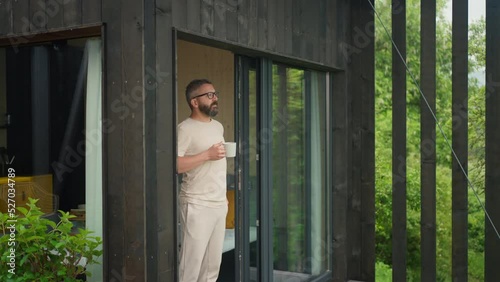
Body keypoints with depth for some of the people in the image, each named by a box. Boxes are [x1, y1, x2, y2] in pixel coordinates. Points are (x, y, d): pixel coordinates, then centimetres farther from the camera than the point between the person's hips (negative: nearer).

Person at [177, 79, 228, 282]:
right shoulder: (185, 128, -9)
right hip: (197, 205, -7)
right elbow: (174, 165, -20)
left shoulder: (218, 127, 15)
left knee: (213, 264, 10)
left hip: (219, 204, 7)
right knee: (192, 263, -4)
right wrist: (207, 154, -19)